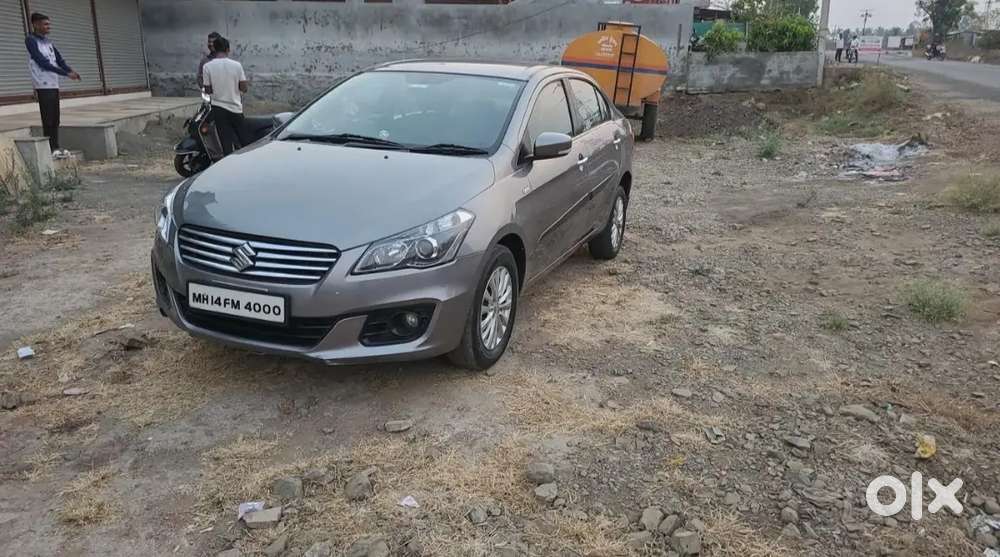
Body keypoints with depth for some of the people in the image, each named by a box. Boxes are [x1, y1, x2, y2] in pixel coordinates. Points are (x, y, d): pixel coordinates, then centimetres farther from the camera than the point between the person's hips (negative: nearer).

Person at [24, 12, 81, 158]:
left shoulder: (48, 42, 16)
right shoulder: (30, 40, -6)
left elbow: (59, 60, 12)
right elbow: (43, 63, -15)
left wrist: (71, 71, -9)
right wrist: (66, 74, -19)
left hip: (54, 85, 7)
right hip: (43, 86, -7)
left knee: (55, 119, 8)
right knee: (48, 119, -7)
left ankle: (56, 147, 13)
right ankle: (50, 149, -5)